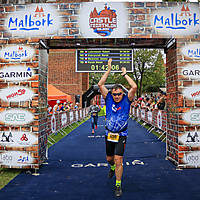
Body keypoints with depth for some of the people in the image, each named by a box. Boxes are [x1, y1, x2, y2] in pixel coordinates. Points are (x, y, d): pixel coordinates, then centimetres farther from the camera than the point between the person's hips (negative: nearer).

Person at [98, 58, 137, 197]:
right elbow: (100, 84, -9)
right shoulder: (109, 99, -1)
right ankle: (112, 168, 54)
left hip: (121, 136, -3)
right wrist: (109, 70, -10)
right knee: (109, 158, 19)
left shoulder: (127, 100, -6)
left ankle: (118, 186, 7)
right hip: (109, 134, 3)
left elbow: (134, 87, -20)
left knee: (118, 160, -8)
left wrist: (125, 74, -10)